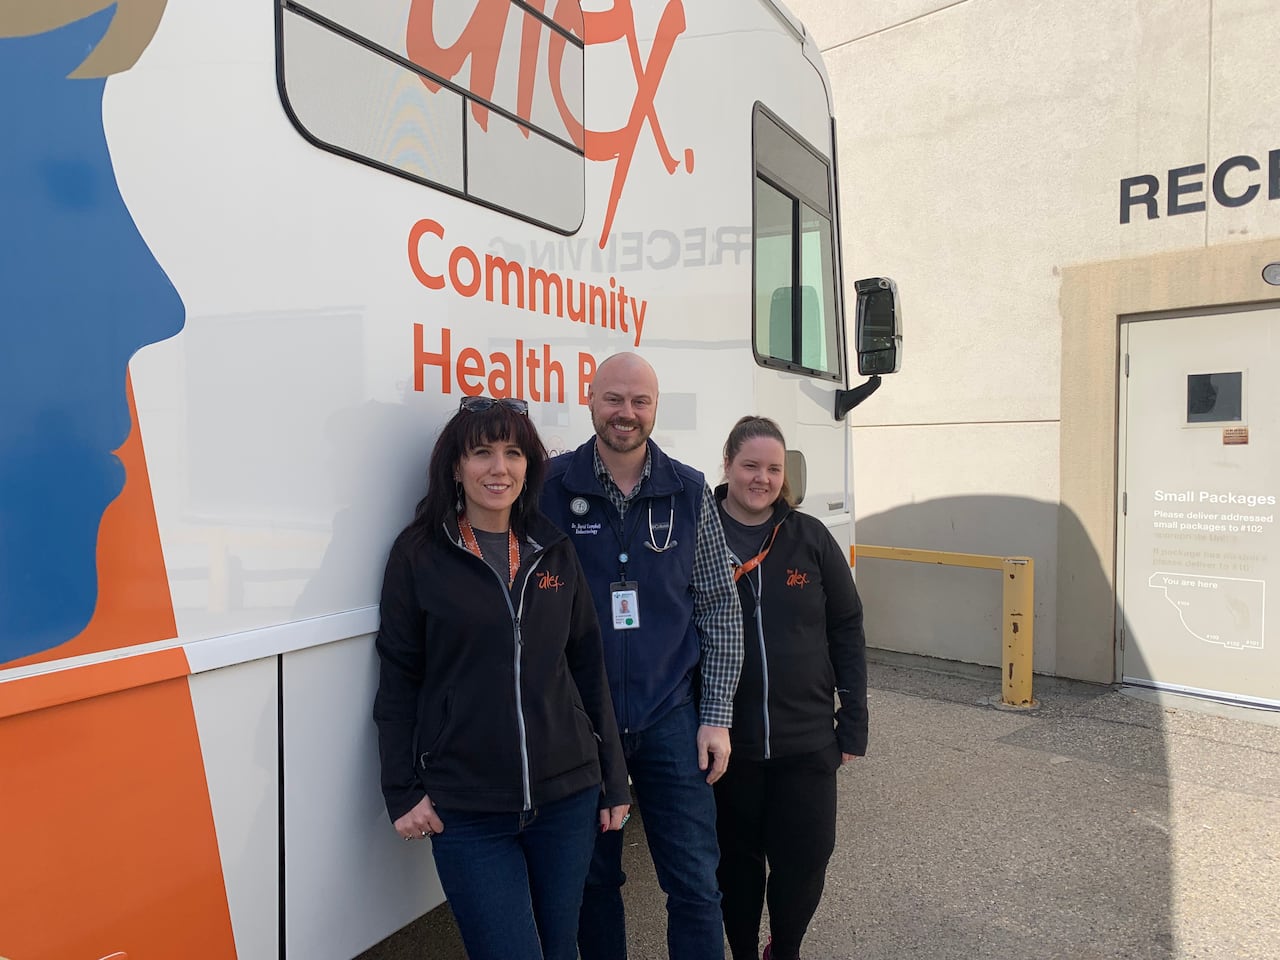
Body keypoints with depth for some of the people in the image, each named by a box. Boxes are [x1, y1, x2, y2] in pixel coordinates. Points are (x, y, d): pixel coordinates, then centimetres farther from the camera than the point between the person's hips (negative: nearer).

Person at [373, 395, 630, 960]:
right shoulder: (419, 555, -5)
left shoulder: (556, 553, 4)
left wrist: (614, 781, 8)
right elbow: (397, 681, -1)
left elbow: (589, 670, 7)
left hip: (567, 797, 3)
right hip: (465, 811, -3)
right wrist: (402, 791, -4)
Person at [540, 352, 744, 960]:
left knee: (696, 884, 7)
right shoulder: (551, 486, -6)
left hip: (671, 716, 1)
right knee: (593, 878, 16)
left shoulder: (690, 492, -1)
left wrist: (716, 717, 0)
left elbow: (719, 608, 3)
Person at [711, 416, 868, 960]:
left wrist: (853, 726, 1)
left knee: (805, 859, 10)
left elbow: (847, 633, 2)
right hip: (725, 741, -1)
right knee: (736, 864, 15)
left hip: (807, 741, 1)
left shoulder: (811, 538, -2)